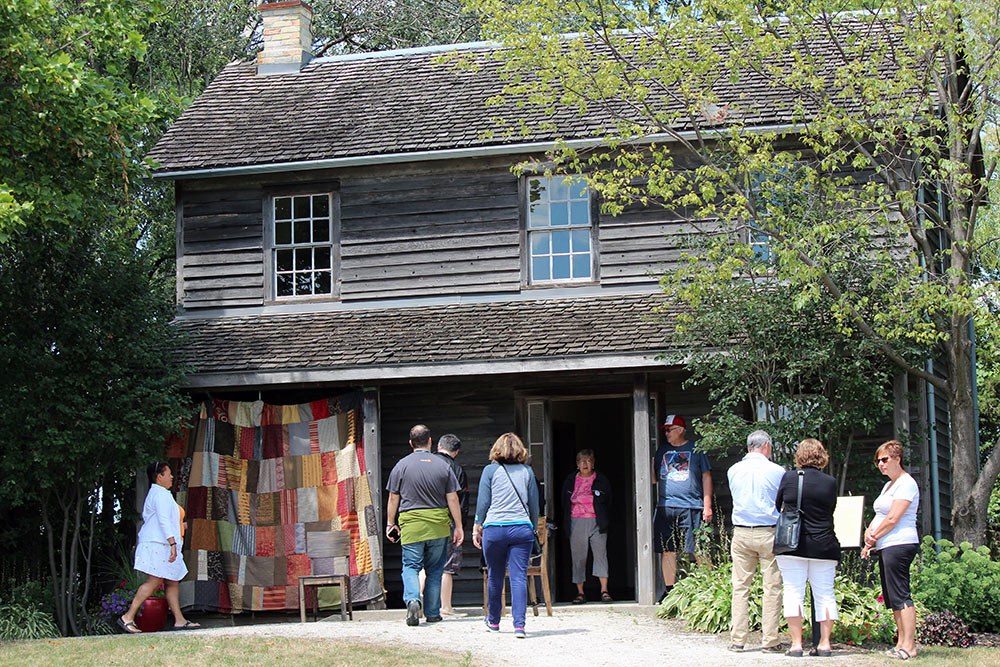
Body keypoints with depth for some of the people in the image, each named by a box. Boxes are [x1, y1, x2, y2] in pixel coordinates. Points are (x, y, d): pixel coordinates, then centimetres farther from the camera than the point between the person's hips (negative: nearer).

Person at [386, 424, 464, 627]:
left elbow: (393, 498, 4)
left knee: (411, 566, 2)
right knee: (435, 570, 11)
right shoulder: (443, 466, 2)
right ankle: (432, 613, 14)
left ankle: (413, 599, -23)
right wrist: (458, 527, 7)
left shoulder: (401, 466, 0)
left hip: (411, 525, -1)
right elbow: (452, 499, 2)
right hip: (438, 526, 1)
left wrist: (390, 524, 14)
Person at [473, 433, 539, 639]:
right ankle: (519, 624, -14)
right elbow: (534, 503, 11)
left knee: (494, 577, 12)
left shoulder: (491, 470, 3)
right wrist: (534, 527, 22)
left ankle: (493, 621, 26)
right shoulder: (527, 471, 8)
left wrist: (477, 527, 13)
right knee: (519, 577, -3)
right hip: (522, 528, 1)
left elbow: (483, 502, 3)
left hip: (494, 528, -1)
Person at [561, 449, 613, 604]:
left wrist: (605, 523, -1)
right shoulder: (570, 480, 10)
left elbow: (607, 502, 8)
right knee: (578, 557, 1)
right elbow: (564, 503, 12)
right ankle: (580, 593, 6)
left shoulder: (601, 480, 6)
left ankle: (604, 590, -7)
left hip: (596, 522, -1)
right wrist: (566, 524, 4)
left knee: (601, 554, -8)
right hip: (576, 522, 1)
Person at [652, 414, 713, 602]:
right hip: (665, 507, 4)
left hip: (691, 507, -4)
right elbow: (654, 479, 19)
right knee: (667, 551, 4)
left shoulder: (695, 449, 5)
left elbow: (706, 477, 4)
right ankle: (669, 590, 12)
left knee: (699, 551, -6)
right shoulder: (662, 451, 17)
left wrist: (707, 505, -2)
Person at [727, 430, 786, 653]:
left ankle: (737, 640, 5)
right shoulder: (777, 471, -4)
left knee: (740, 587, 6)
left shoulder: (734, 471, 5)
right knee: (772, 588, 2)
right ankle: (770, 640, 1)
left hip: (741, 534, 3)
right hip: (769, 533, -3)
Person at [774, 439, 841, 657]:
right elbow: (830, 510, 9)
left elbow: (777, 505, 10)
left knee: (793, 592, 2)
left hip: (791, 545, -1)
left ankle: (796, 643, -3)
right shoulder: (830, 482, -3)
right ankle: (824, 643, 6)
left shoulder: (789, 478, -3)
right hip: (823, 546, 1)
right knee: (825, 594, 7)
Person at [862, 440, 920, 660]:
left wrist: (874, 537, -3)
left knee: (900, 596, -11)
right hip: (886, 547, 10)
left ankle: (909, 646, -12)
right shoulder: (889, 485, 22)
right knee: (892, 598, 8)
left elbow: (892, 519, -14)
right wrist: (869, 532, 2)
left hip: (899, 544, -10)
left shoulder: (906, 484, -8)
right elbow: (880, 515, 21)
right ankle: (901, 643, 11)